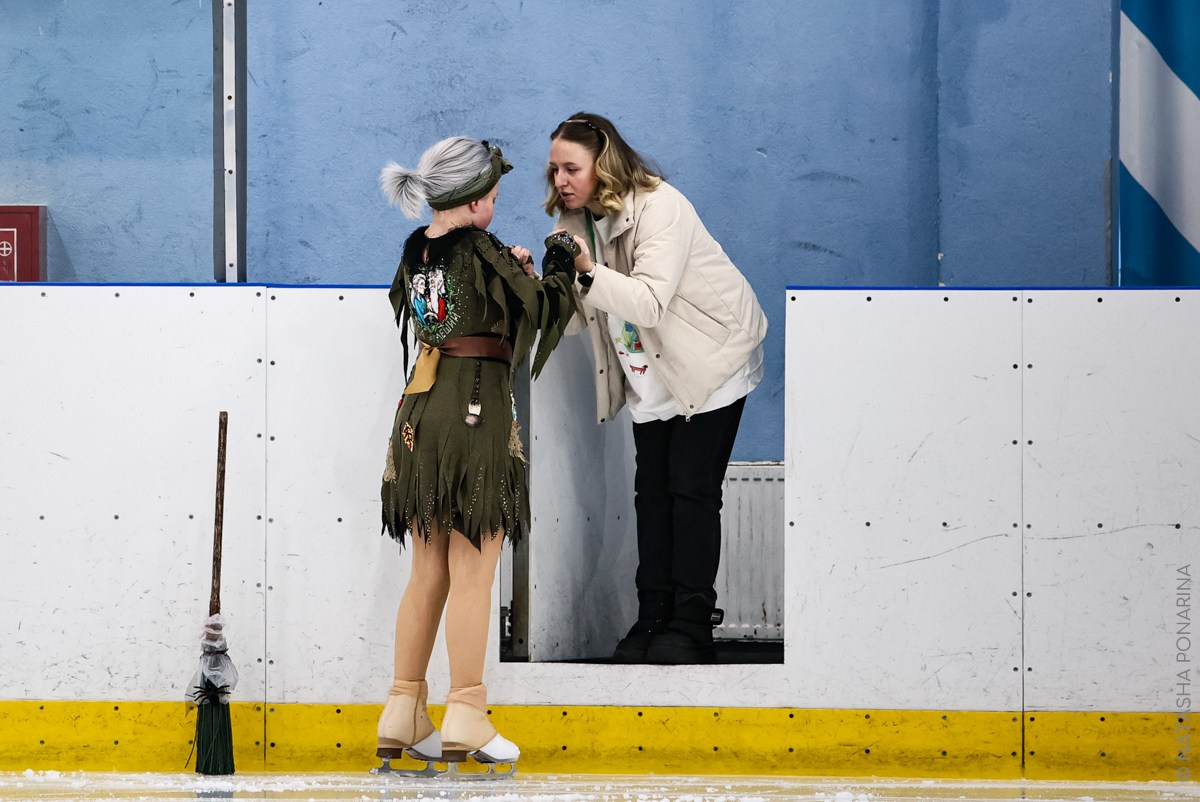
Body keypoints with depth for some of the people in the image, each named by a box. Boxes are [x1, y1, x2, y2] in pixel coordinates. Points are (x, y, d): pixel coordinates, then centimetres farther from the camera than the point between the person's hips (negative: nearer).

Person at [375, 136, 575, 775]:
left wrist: (510, 268, 21)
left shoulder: (416, 249, 9)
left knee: (428, 573, 13)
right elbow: (543, 306, -10)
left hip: (421, 411, 7)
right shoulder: (479, 251, -13)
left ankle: (403, 719, 13)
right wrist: (563, 269, 9)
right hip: (476, 410, -7)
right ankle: (465, 722, -1)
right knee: (473, 573, -2)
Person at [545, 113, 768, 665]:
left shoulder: (660, 207, -23)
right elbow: (573, 319, 1)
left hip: (711, 357, -7)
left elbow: (650, 303, -34)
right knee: (651, 488, 2)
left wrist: (589, 272, -45)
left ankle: (692, 624, -6)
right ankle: (653, 616, 5)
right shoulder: (579, 221, 1)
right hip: (650, 368, 7)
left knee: (692, 487, -10)